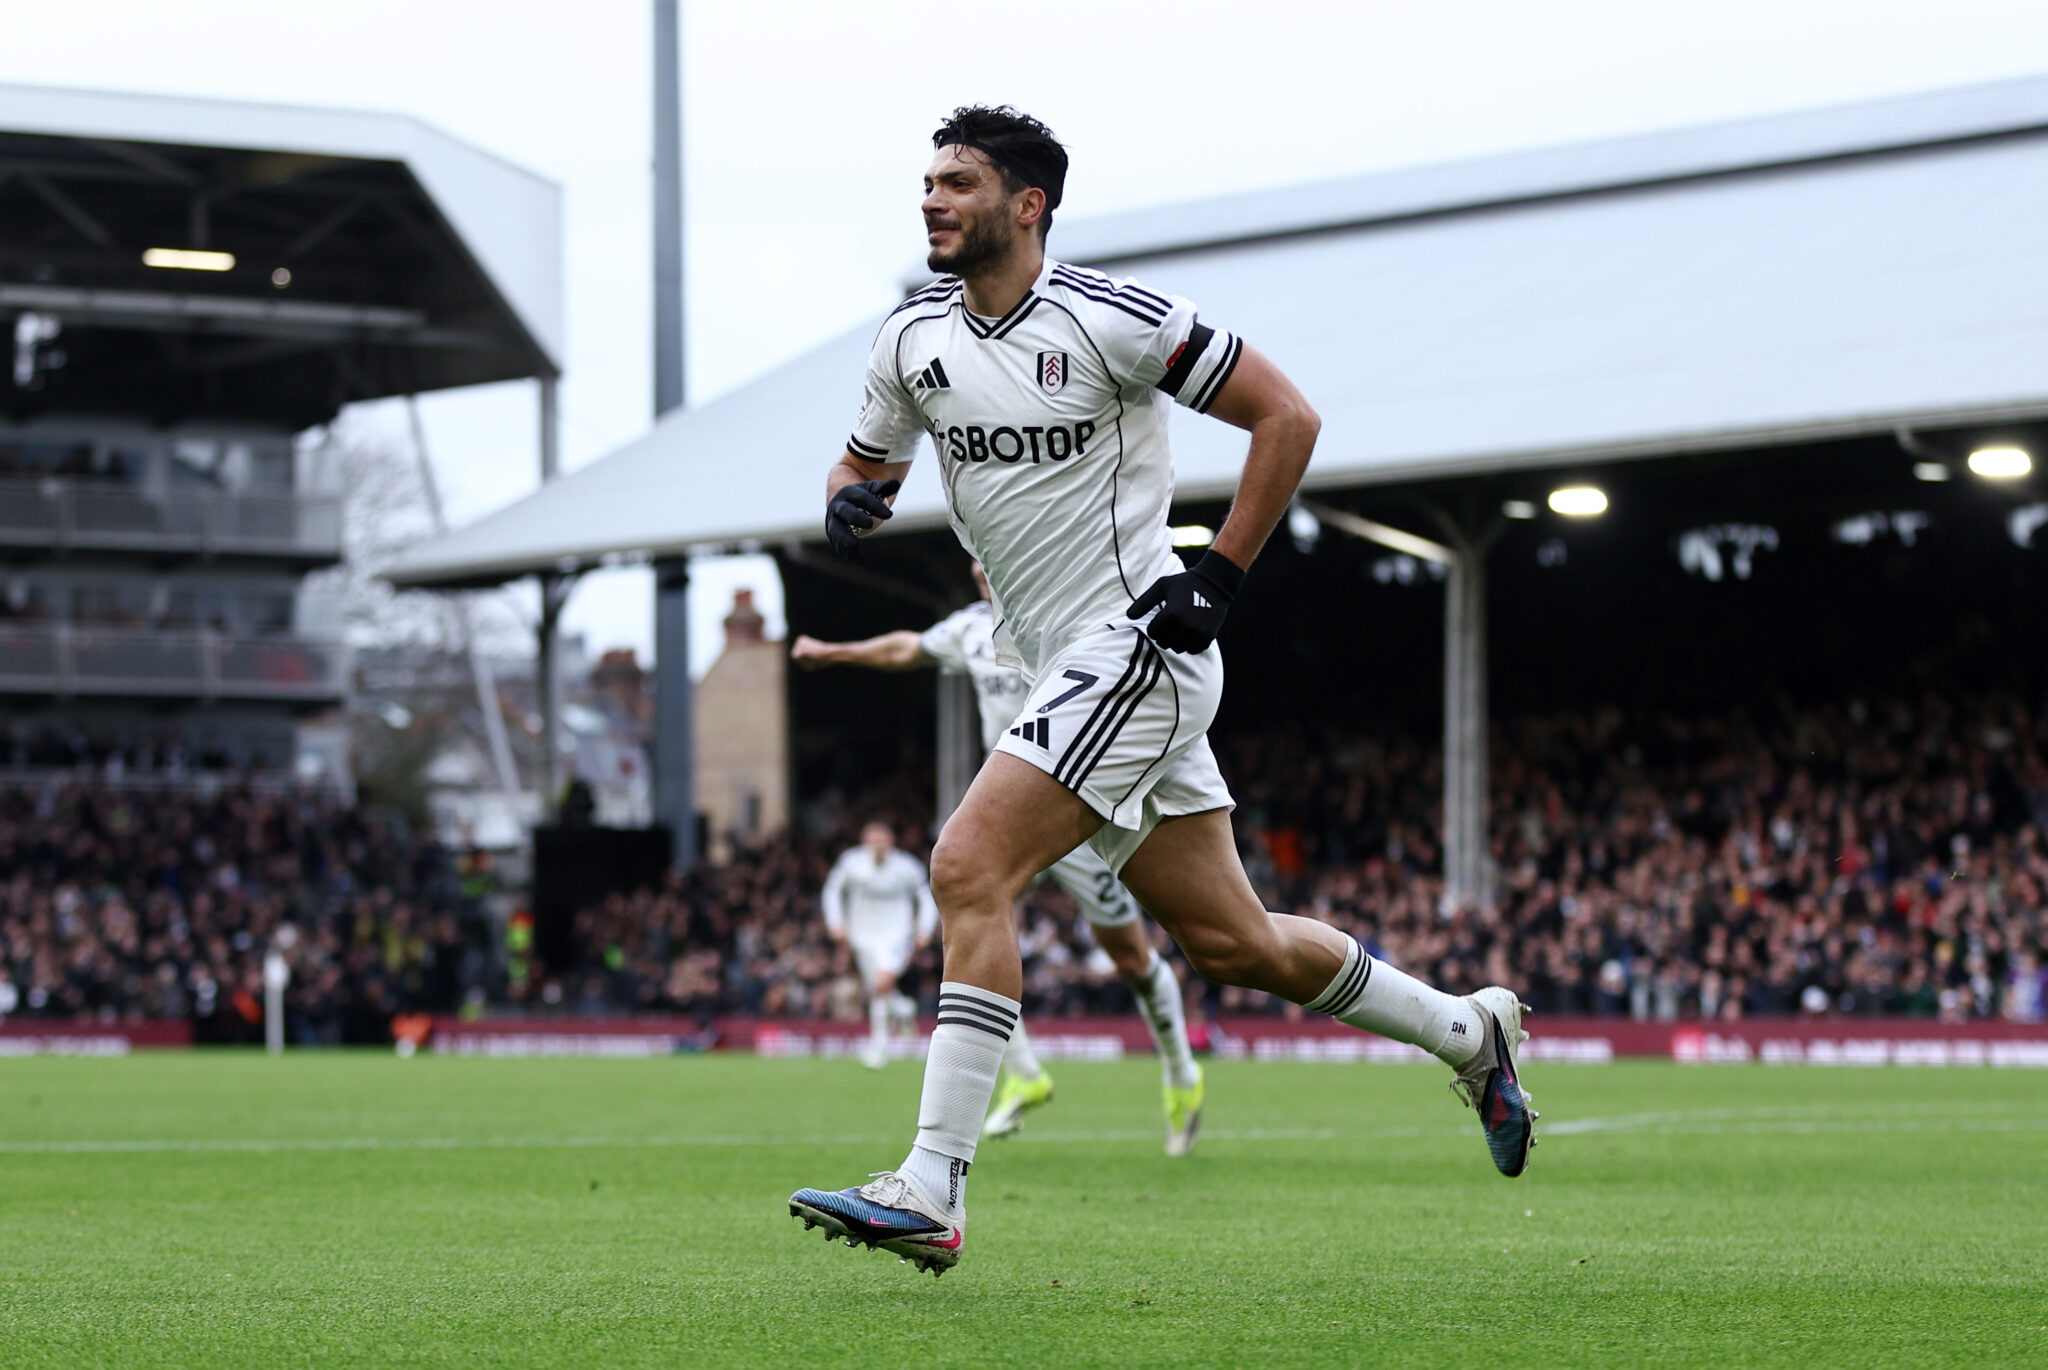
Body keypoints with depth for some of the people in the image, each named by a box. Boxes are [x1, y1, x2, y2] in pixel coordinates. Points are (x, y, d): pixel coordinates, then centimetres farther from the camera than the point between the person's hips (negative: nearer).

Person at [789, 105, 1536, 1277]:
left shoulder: (1106, 319, -12)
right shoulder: (916, 339, 8)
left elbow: (1287, 416, -7)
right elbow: (866, 468, 22)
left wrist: (1221, 578, -11)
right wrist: (850, 508, -3)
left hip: (1137, 645, -8)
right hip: (1071, 670, 8)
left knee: (970, 872, -20)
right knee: (1231, 941, 12)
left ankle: (934, 1190, -22)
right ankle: (1468, 1031, 32)